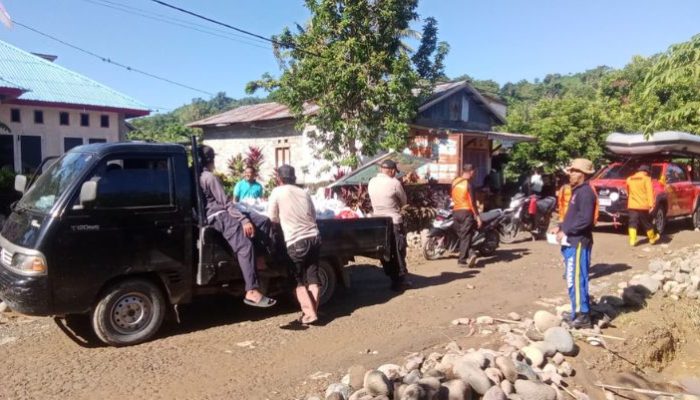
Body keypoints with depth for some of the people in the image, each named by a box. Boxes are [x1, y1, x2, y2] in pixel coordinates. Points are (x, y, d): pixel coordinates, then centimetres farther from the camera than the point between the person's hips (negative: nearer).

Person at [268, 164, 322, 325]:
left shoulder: (277, 192, -1)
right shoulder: (304, 193, 12)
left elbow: (273, 218, 4)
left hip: (296, 242, -4)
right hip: (314, 237, 4)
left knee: (299, 280, 9)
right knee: (312, 276, 14)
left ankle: (309, 313, 1)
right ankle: (313, 311, 14)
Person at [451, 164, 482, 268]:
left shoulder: (454, 182, 7)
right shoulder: (468, 184, -12)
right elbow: (472, 202, -15)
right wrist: (477, 216, -12)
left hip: (456, 212, 6)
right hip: (466, 212, -6)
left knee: (462, 236, 12)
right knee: (466, 236, 0)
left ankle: (469, 254, 1)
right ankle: (462, 259, -2)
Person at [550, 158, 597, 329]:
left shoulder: (586, 192, -14)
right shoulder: (577, 191, 17)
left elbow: (585, 219, -22)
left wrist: (566, 231, -17)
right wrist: (560, 227, 10)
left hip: (578, 243, -10)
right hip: (572, 243, 10)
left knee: (577, 280, -7)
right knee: (573, 279, 15)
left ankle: (583, 316, -1)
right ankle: (577, 312, 24)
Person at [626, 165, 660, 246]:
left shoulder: (629, 179, 10)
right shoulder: (646, 179, -4)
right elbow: (650, 192, -12)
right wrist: (651, 204, -16)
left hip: (632, 206, 3)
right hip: (643, 206, -3)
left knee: (633, 223, 1)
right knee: (647, 223, 11)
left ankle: (632, 240, -9)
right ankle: (652, 238, 28)